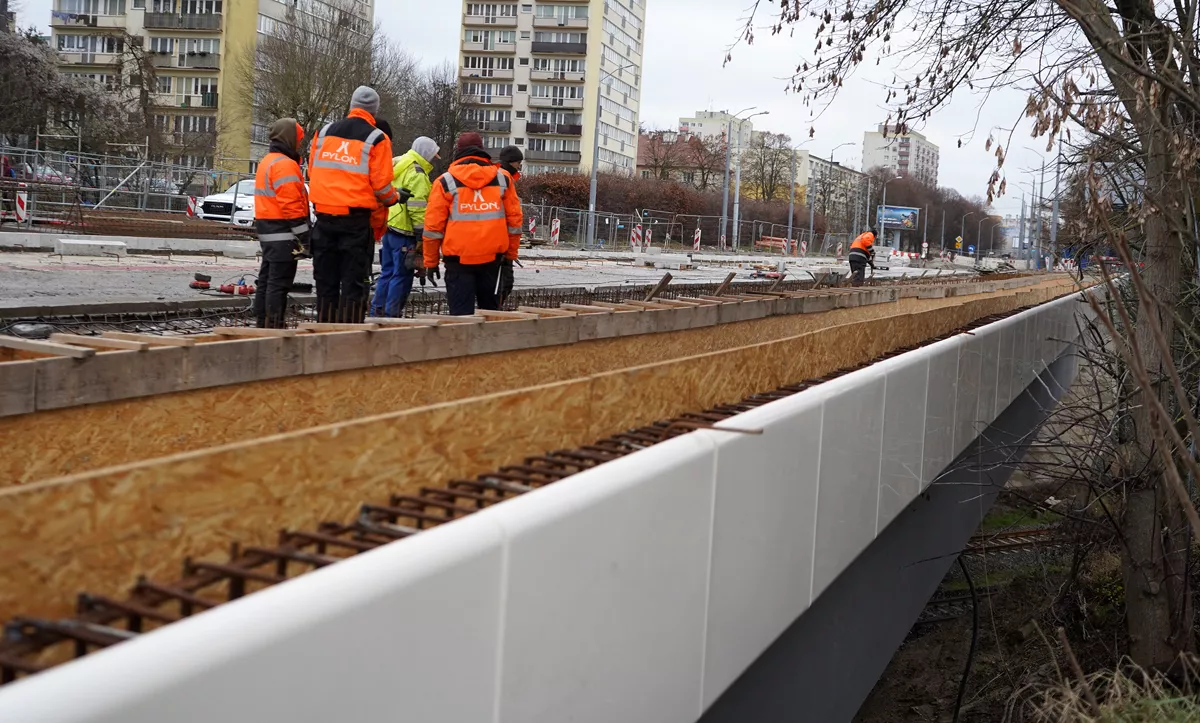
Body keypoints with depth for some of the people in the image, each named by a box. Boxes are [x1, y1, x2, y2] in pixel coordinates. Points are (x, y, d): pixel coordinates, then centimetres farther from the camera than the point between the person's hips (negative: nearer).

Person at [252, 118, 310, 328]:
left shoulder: (266, 162, 20)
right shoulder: (285, 164, -14)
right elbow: (291, 204, -20)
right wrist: (303, 234, -18)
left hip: (267, 232, 11)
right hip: (282, 233, -11)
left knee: (266, 280, 15)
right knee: (279, 282, -9)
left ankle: (263, 324, 21)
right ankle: (274, 326, -9)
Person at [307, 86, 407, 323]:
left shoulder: (325, 132, 10)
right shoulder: (376, 139, -5)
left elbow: (312, 172, 12)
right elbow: (381, 184, -9)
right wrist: (394, 199, 11)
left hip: (324, 215, 4)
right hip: (357, 218, -4)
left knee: (326, 279, 13)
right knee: (354, 280, 1)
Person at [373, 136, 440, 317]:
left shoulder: (398, 165, 18)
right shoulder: (417, 174, -13)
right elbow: (417, 208, -18)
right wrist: (422, 234, -17)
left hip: (389, 227, 10)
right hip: (405, 230, -10)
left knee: (387, 272, 16)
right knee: (402, 275, -4)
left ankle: (377, 311, 19)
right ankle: (392, 315, -2)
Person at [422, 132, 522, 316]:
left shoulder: (446, 182, 0)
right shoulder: (502, 179, 8)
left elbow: (433, 225, -1)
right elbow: (514, 220, 9)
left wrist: (430, 261, 6)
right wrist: (511, 254, 18)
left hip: (459, 258, -3)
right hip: (492, 257, 3)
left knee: (461, 310, -1)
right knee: (489, 304, 19)